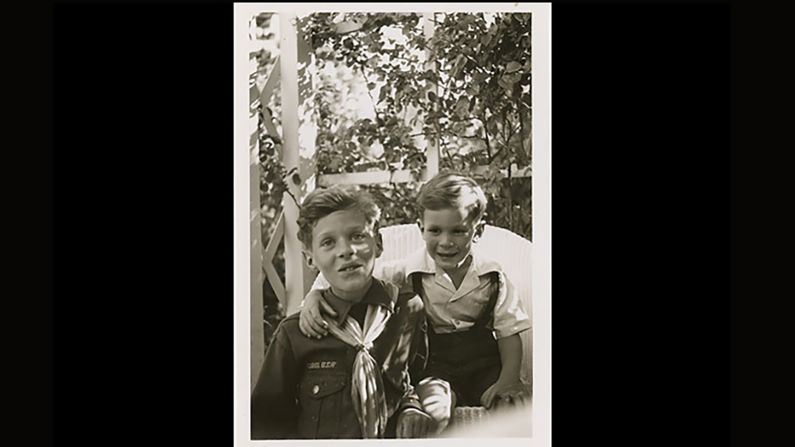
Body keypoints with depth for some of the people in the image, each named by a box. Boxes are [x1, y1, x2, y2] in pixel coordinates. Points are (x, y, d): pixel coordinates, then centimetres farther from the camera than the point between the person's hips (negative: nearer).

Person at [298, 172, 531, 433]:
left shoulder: (492, 276, 1)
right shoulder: (409, 273, -5)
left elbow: (509, 331, 3)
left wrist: (509, 378, -13)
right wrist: (313, 296, -26)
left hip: (485, 364, 2)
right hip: (433, 366, -2)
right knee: (433, 414, -35)